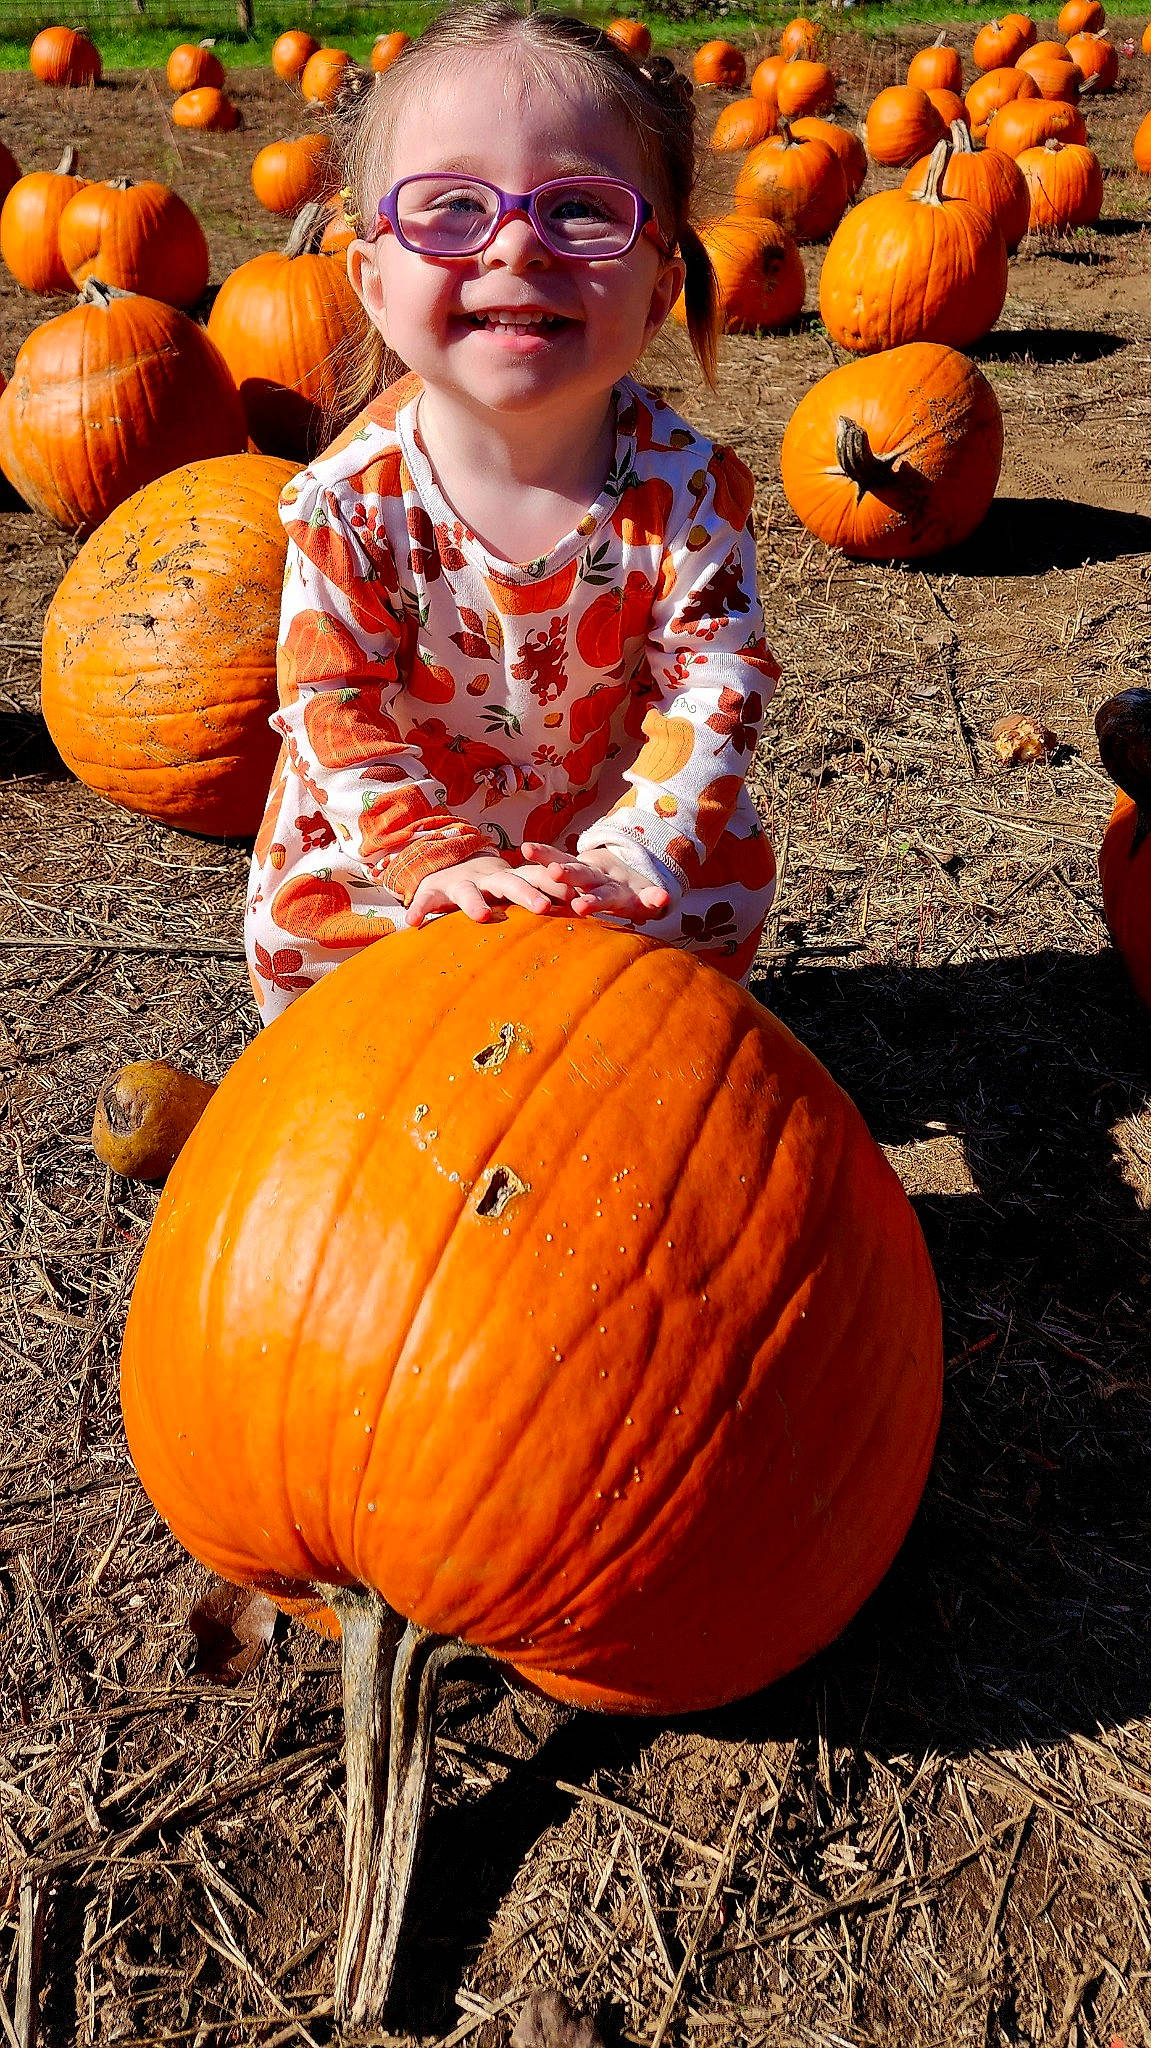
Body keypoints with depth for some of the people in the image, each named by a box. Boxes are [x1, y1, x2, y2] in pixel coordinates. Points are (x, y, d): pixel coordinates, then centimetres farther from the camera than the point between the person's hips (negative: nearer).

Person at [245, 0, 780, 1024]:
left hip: (605, 816, 1)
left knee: (727, 883, -15)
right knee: (296, 936, -16)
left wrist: (625, 859, -37)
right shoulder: (349, 500, -23)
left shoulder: (684, 487, -22)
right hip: (393, 825, 0)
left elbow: (718, 682, -21)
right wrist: (437, 860, -34)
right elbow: (337, 709, -19)